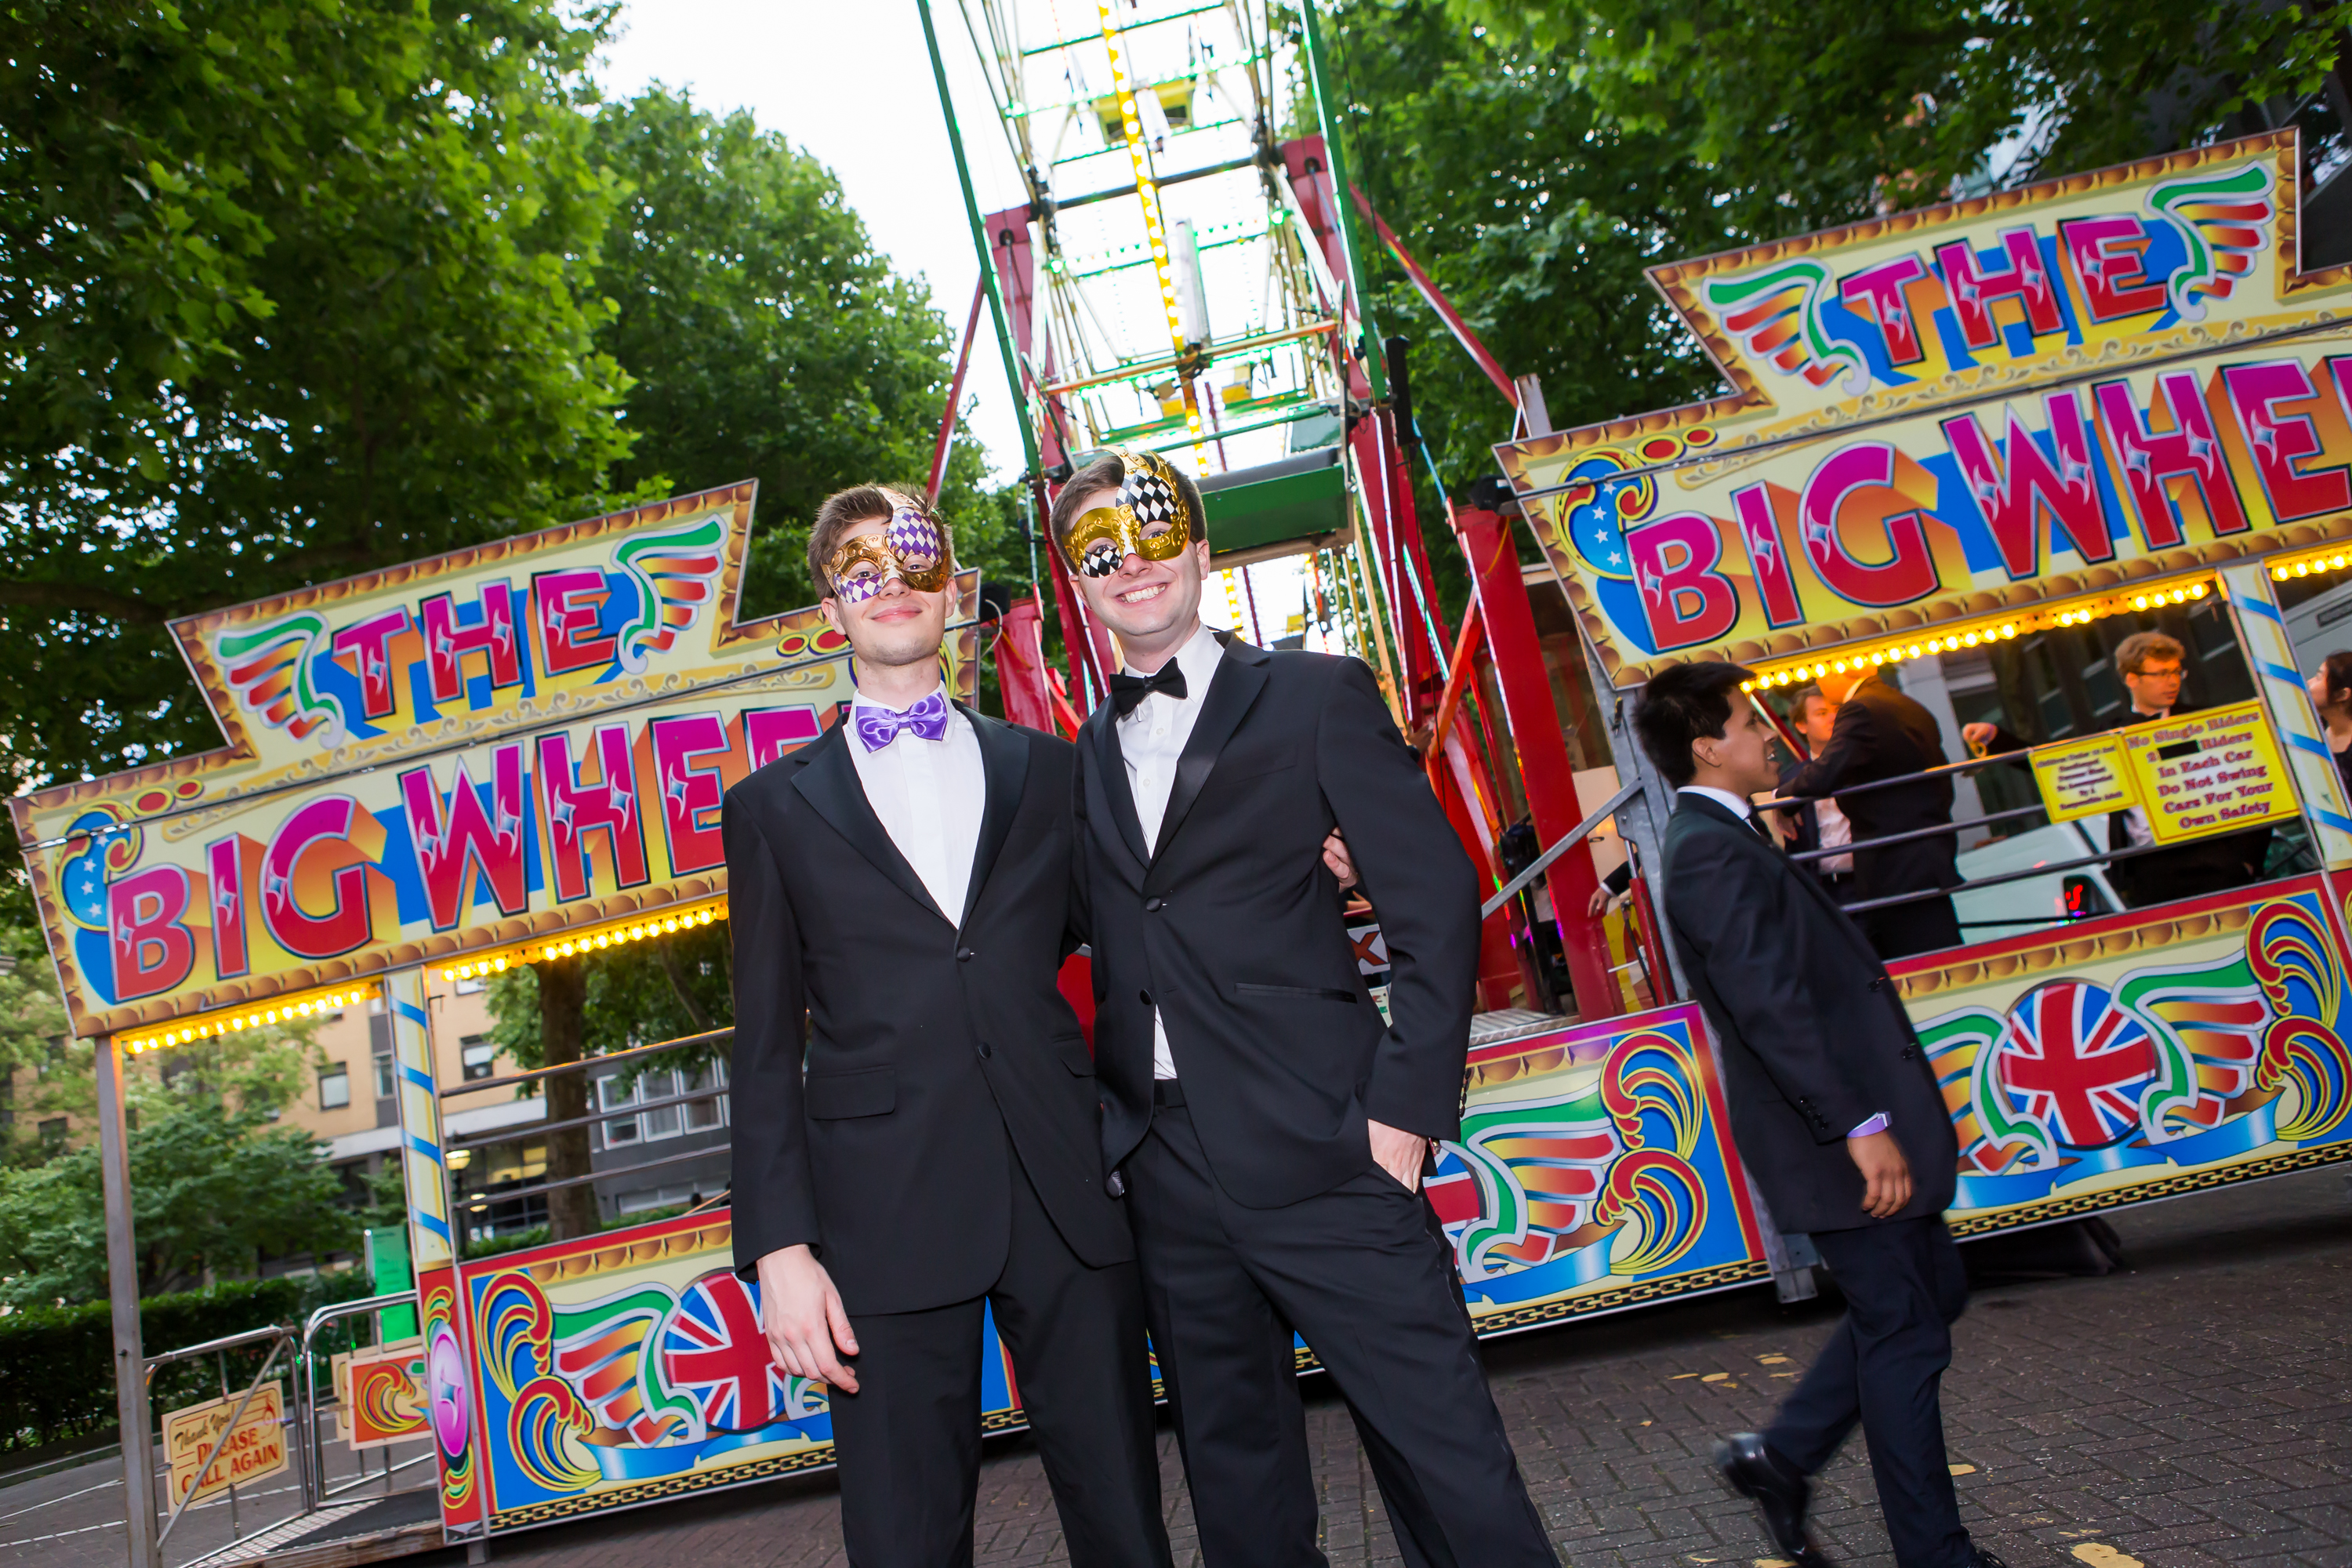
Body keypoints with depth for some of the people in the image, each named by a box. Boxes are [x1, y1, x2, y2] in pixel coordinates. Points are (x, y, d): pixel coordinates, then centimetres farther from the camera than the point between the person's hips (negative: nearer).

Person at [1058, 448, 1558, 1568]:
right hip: (1163, 1168, 5)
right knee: (1237, 1475, 15)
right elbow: (1104, 952, 16)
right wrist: (1103, 1110, 4)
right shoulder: (1083, 759, 14)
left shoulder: (1316, 698, 2)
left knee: (1443, 1452, -2)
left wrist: (1408, 1101, -10)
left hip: (1318, 1146, -4)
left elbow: (1436, 900, -3)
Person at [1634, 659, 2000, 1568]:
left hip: (1851, 1116, 10)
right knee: (1904, 1331, 2)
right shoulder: (1711, 853, -20)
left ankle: (1780, 1455, 24)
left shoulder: (1723, 840, 14)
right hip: (1833, 1138, -10)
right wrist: (1858, 1126, -27)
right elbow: (1769, 1006, -27)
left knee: (1930, 1292, 20)